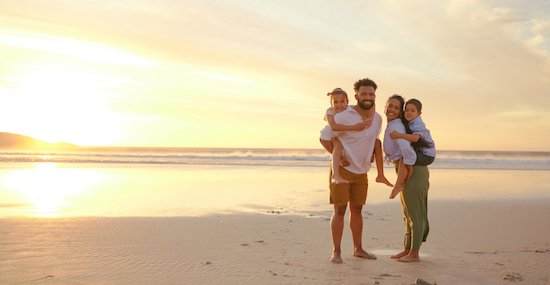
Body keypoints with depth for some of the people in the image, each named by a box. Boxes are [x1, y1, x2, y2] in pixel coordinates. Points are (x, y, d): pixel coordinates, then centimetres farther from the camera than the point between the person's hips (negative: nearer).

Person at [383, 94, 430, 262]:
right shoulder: (392, 126, 13)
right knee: (409, 213, 16)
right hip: (412, 171, 10)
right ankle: (407, 249, 27)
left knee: (414, 213, 0)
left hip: (413, 172, -10)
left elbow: (406, 147, -31)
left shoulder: (395, 126, -17)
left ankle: (414, 253, 11)